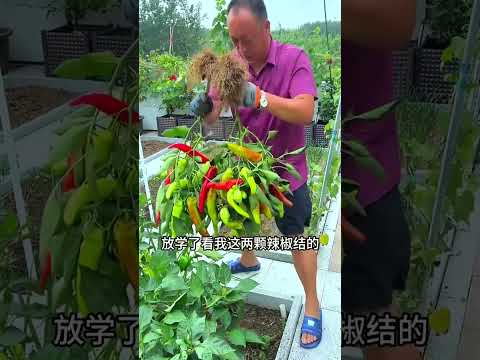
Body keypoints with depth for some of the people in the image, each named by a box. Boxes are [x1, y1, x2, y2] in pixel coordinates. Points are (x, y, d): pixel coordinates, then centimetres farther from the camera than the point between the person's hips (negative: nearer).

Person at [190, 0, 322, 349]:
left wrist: (259, 97, -45)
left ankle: (312, 306, 24)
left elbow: (305, 112, -33)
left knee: (298, 237, 6)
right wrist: (204, 107, -33)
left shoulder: (294, 58, -19)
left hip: (285, 169, -5)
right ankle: (248, 261, 57)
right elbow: (214, 115, -9)